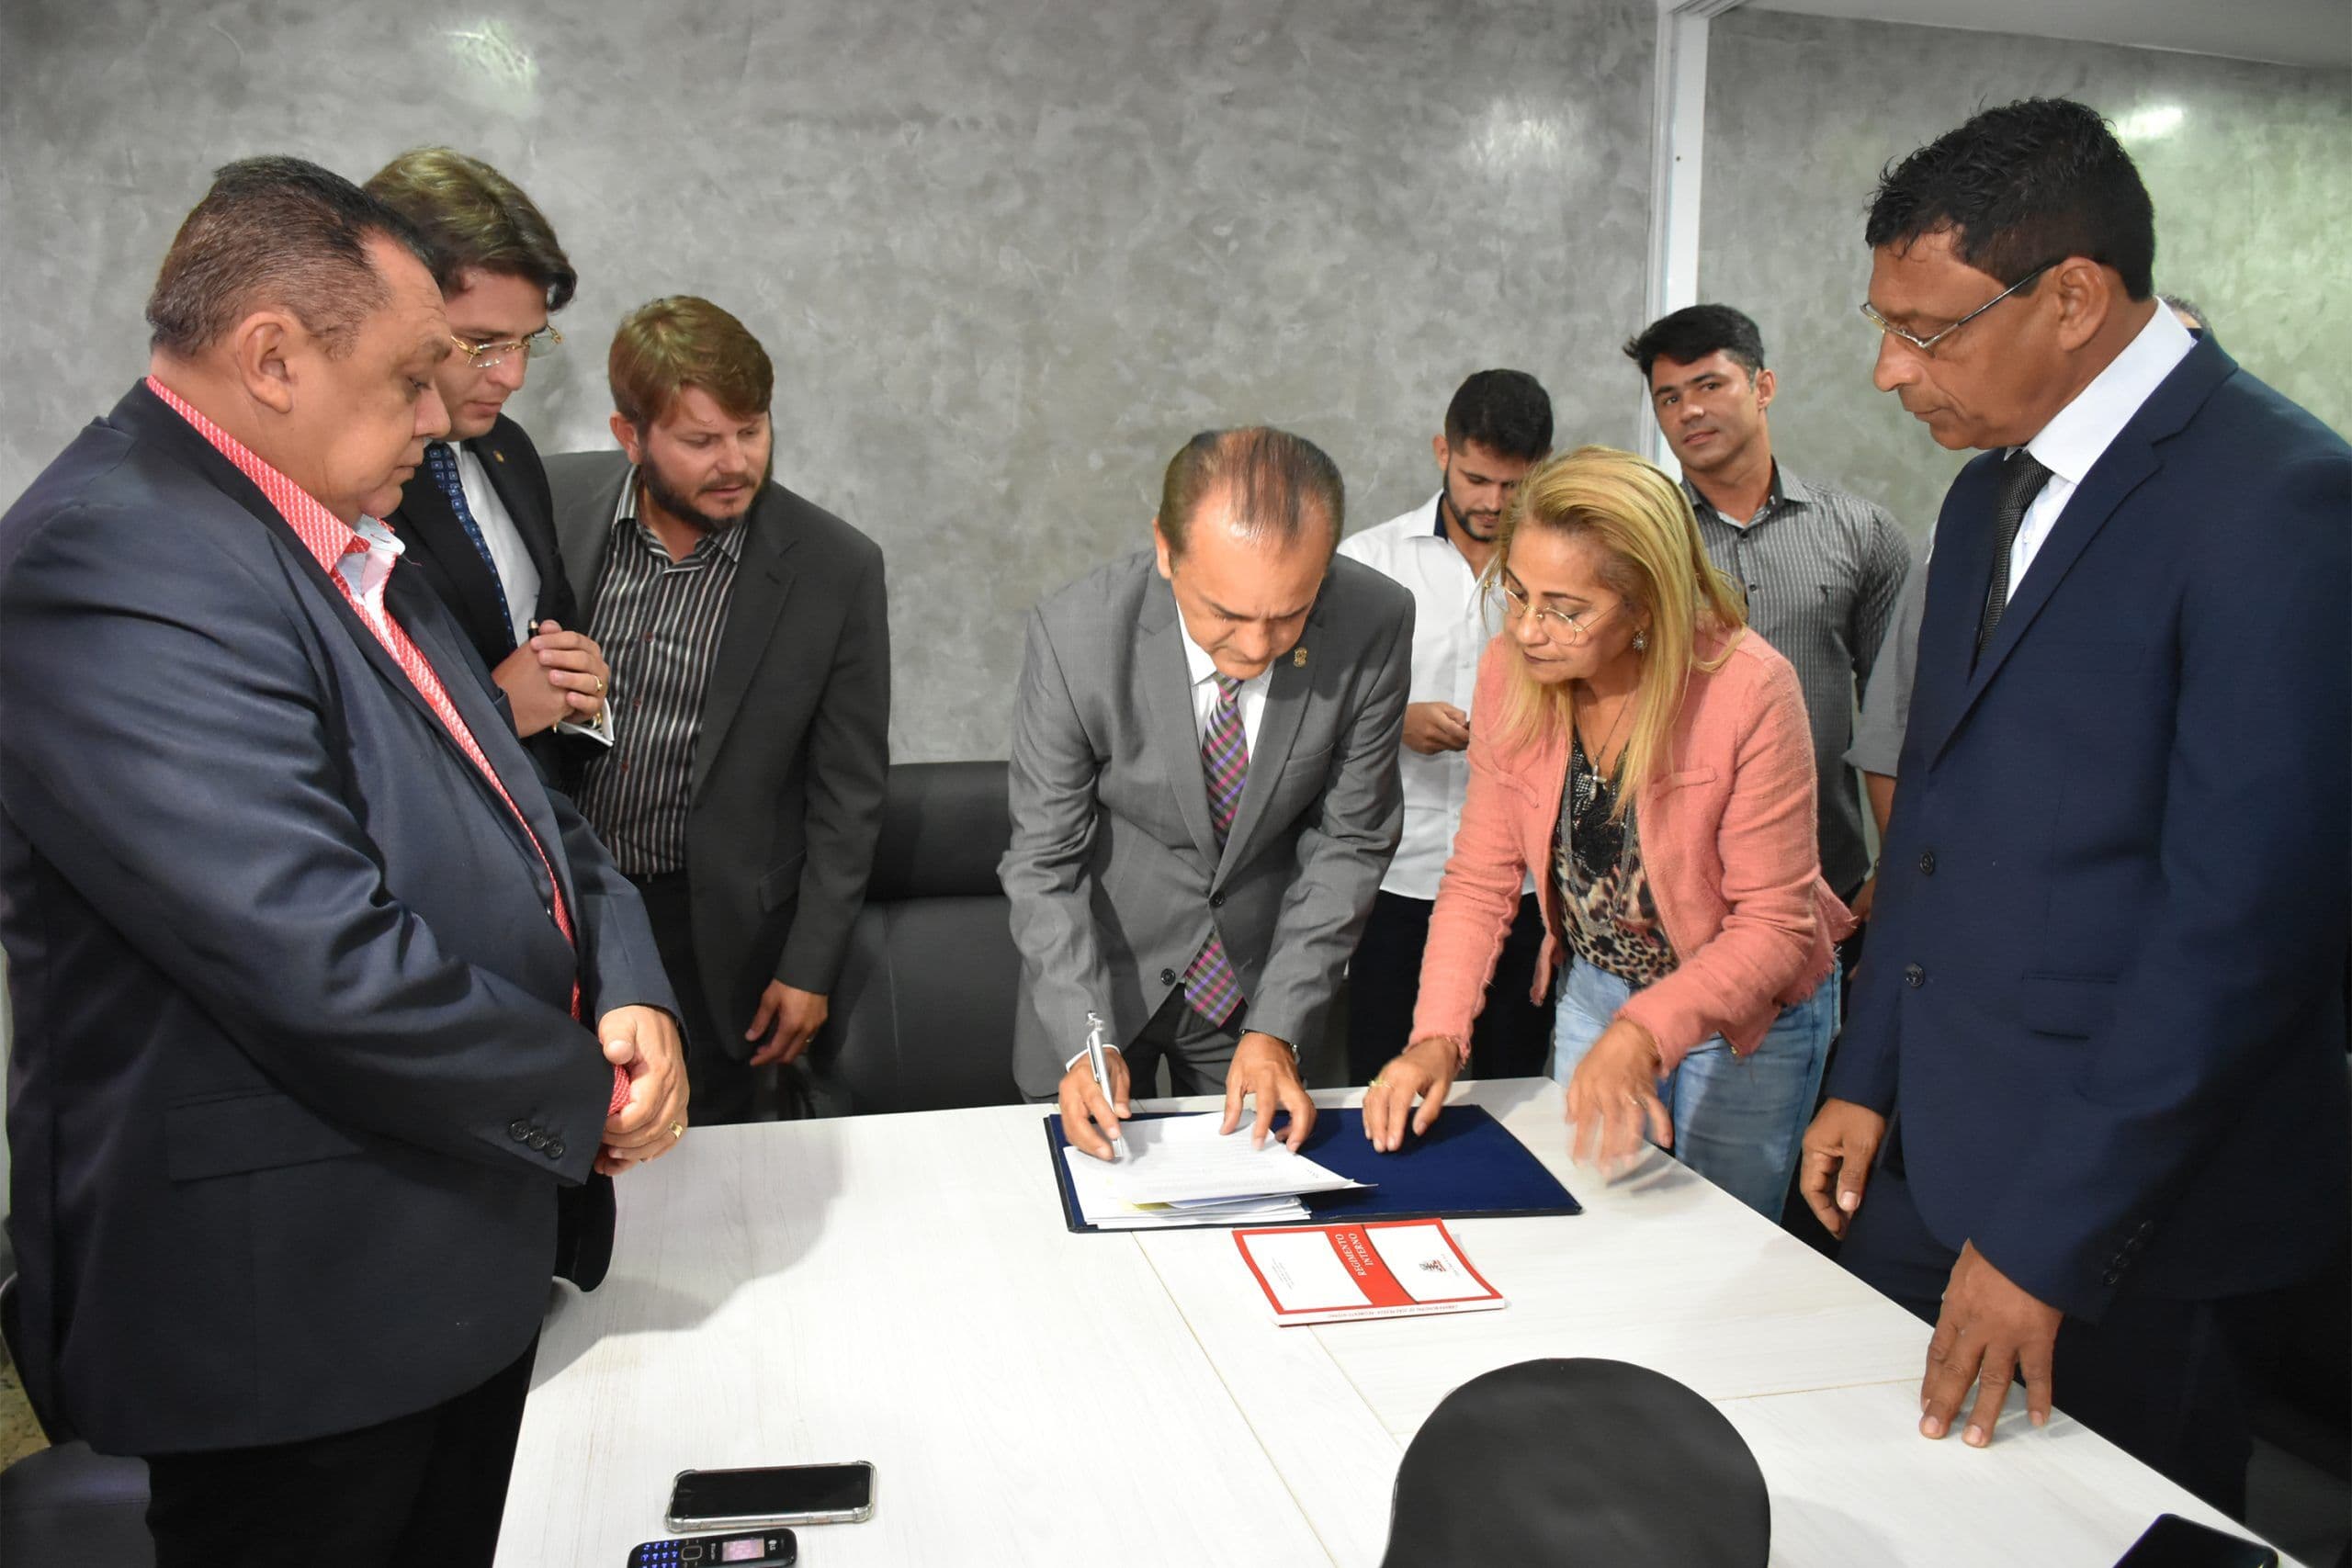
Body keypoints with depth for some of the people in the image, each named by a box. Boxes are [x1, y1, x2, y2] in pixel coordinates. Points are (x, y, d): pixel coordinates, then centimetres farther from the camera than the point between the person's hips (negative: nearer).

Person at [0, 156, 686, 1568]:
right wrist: (583, 1101, -15)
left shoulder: (351, 550, 9)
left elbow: (514, 813, 12)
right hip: (296, 1307, -9)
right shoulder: (119, 562, -22)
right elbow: (322, 965, -29)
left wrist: (632, 992, -7)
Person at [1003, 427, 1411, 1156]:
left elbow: (1350, 842, -12)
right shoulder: (1073, 634, -25)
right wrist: (1083, 1041, -26)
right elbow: (1045, 857, -16)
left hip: (1259, 974, 2)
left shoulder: (1375, 624, -21)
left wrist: (1277, 1027, -17)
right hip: (1100, 965, -1)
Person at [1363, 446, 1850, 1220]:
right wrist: (1437, 1037, -22)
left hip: (1746, 1010, -3)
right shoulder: (1510, 672, -15)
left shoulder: (1749, 690, -28)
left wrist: (1645, 1034, -37)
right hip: (1592, 994, 4)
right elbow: (1480, 879, -9)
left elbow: (1776, 925, -23)